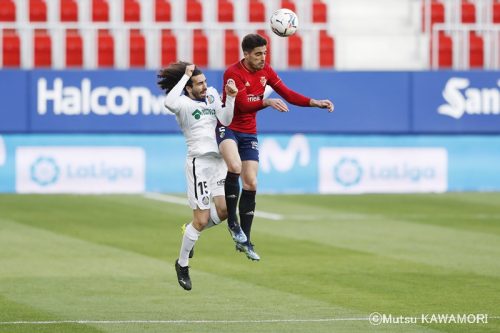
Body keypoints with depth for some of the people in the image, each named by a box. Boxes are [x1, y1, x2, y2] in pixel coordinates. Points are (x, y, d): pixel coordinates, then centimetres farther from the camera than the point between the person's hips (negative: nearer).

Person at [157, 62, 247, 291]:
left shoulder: (211, 96, 13)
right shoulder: (184, 103, -8)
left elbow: (226, 121, 7)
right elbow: (169, 102, -31)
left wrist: (230, 98, -6)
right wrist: (185, 76, -24)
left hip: (218, 159, 7)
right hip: (198, 161, -6)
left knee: (224, 210, -7)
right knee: (202, 219, -5)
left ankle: (191, 232, 23)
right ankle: (182, 264, 13)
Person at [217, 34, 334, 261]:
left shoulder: (266, 71, 2)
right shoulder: (233, 73, -17)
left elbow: (288, 95, 4)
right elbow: (243, 105, -26)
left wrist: (315, 103, -7)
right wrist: (267, 102, -41)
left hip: (249, 133, 6)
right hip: (227, 128, -6)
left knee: (250, 183, 0)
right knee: (234, 167, -34)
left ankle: (244, 241, 7)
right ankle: (232, 221, -17)